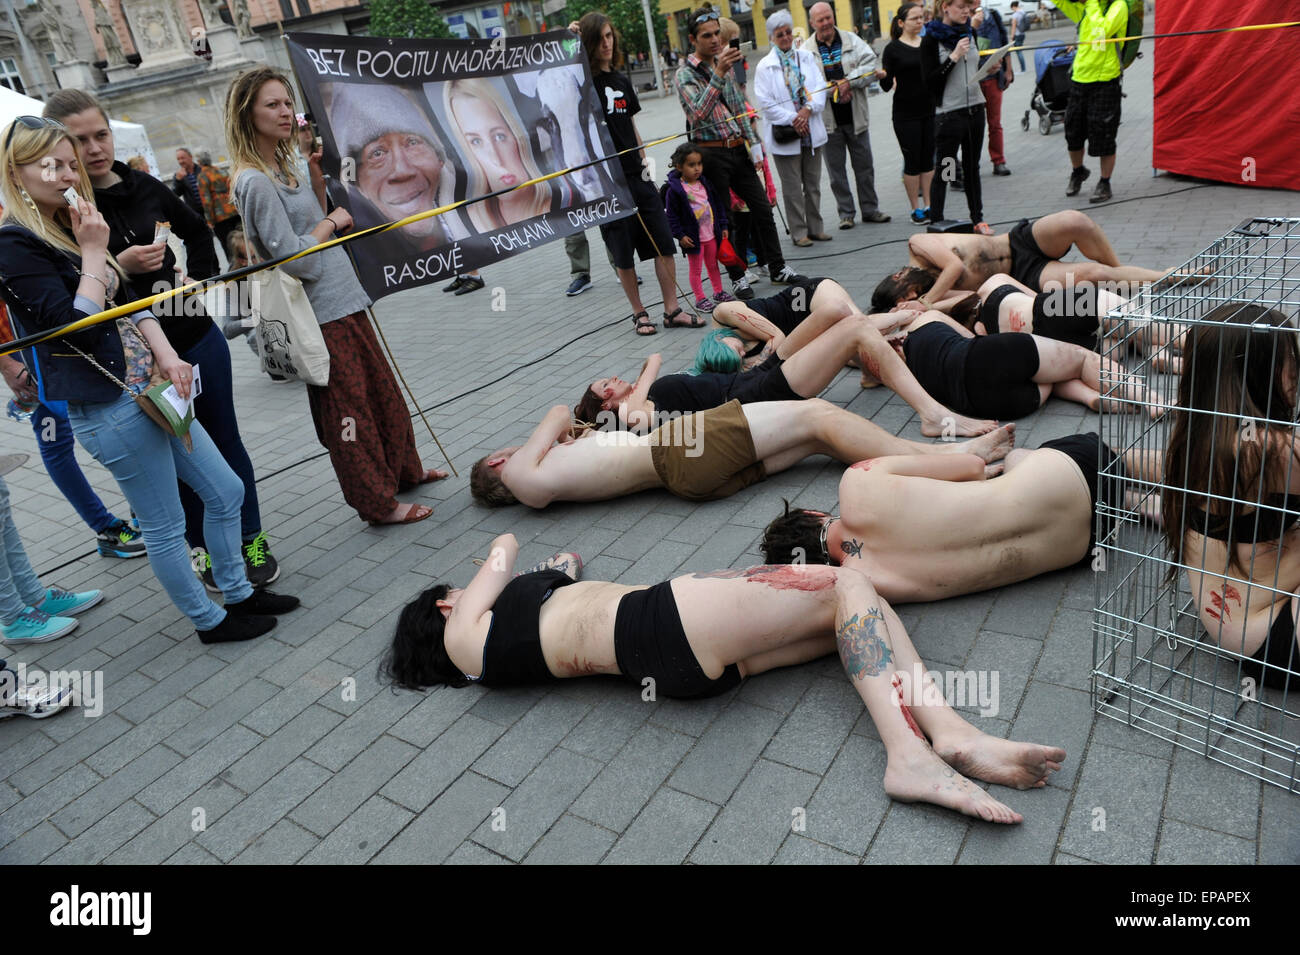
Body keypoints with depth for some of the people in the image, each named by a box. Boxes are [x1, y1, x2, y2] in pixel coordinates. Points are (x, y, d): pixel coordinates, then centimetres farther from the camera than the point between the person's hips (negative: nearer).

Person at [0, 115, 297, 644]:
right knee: (165, 526, 4)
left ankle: (239, 593, 30)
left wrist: (166, 355, -3)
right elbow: (74, 326, -21)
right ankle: (210, 620, 22)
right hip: (106, 407, -9)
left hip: (149, 388, 9)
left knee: (225, 490, 14)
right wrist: (94, 254, -16)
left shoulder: (72, 228, 13)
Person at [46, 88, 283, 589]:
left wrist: (201, 281, 9)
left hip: (196, 336, 4)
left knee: (225, 440, 10)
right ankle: (203, 548, 26)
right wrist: (117, 267, -25)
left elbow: (197, 231, 22)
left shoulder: (145, 187, 3)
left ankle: (251, 539, 24)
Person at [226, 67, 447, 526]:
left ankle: (404, 470, 37)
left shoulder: (287, 165, 10)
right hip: (322, 315, -9)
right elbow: (295, 259, -22)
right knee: (347, 409, 2)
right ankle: (380, 503, 14)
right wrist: (331, 221, -10)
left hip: (344, 302, 9)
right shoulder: (254, 182, -18)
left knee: (382, 390, 20)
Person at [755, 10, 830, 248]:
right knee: (792, 187, 2)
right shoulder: (765, 66, -4)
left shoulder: (806, 57, 8)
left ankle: (815, 228, 22)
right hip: (784, 134, -4)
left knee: (813, 184, 11)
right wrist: (793, 119, -14)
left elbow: (820, 87, 3)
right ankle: (798, 232, 12)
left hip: (811, 131, 4)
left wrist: (808, 109, -15)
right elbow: (765, 102, -10)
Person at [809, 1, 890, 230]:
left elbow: (871, 65, -7)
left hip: (856, 115, 1)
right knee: (836, 169, 6)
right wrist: (835, 88, -21)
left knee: (865, 165, 9)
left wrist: (848, 82, -20)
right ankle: (845, 213, 17)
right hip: (828, 119, -1)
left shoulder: (851, 40, 3)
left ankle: (870, 209, 21)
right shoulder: (806, 50, -1)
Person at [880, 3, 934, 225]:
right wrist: (883, 77, -28)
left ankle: (928, 205, 15)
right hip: (906, 113, -4)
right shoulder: (893, 49, -4)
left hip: (930, 109, 4)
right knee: (912, 161, 0)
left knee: (928, 159, 8)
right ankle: (916, 209, 10)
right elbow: (887, 85, -8)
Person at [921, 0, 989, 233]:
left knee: (972, 167, 13)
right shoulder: (931, 39, -8)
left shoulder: (969, 33, 11)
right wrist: (954, 57, -20)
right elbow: (930, 82, -15)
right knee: (943, 170, -2)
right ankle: (936, 223, 5)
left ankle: (977, 219, 21)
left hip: (975, 107, 6)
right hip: (948, 113, -6)